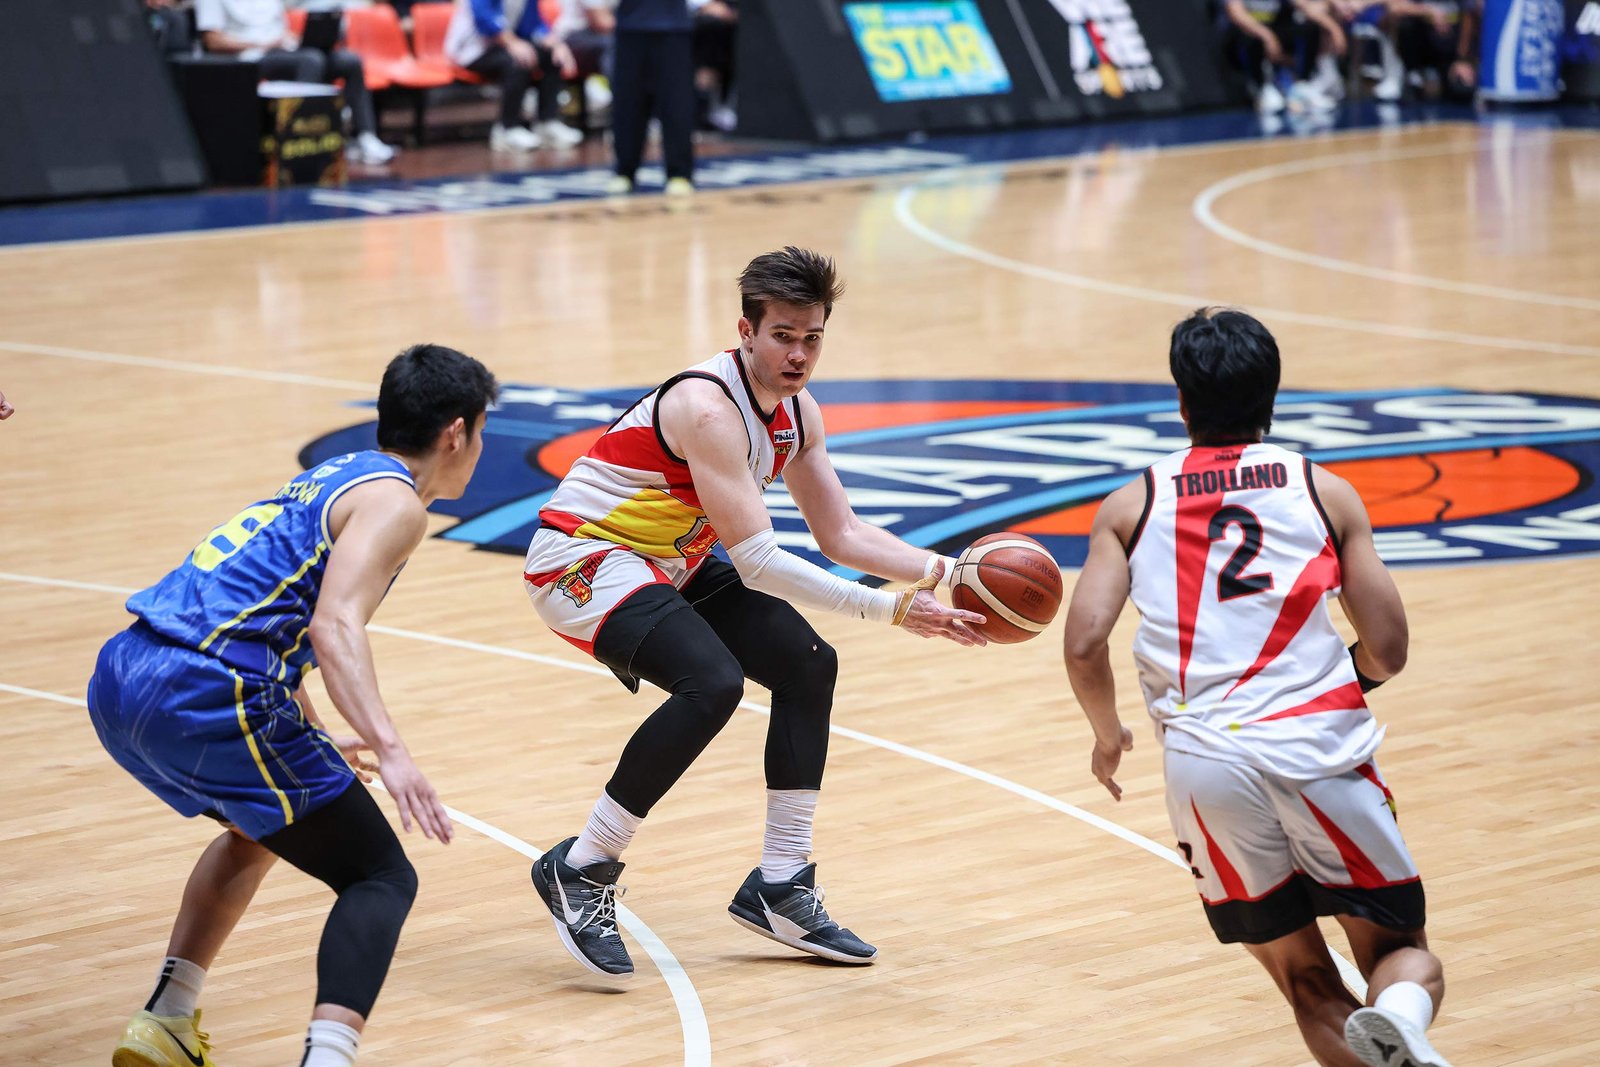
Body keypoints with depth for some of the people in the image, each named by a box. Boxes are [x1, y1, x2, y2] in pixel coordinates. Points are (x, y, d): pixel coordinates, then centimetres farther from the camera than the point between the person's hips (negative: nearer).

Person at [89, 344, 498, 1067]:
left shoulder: (332, 478, 27)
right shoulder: (395, 501, 0)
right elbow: (335, 627, -18)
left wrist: (312, 740, 51)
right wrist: (389, 750, -28)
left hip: (120, 679, 9)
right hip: (205, 697, -9)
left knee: (256, 830, 35)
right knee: (382, 878, -2)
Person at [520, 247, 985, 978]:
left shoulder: (797, 412, 2)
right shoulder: (708, 408, -28)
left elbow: (842, 535, 9)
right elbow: (757, 562, -31)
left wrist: (946, 571, -7)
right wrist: (889, 609, -33)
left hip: (669, 563, 10)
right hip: (581, 560, -10)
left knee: (807, 666, 6)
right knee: (712, 683, -30)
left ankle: (780, 888, 14)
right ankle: (579, 872, -17)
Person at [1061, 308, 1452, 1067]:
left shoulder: (1132, 505, 11)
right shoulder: (1324, 491, 10)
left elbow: (1084, 644, -1)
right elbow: (1387, 650, 5)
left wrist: (1108, 735, 18)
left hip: (1203, 760, 1)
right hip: (1320, 747, -1)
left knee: (1309, 988, 14)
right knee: (1402, 949, 12)